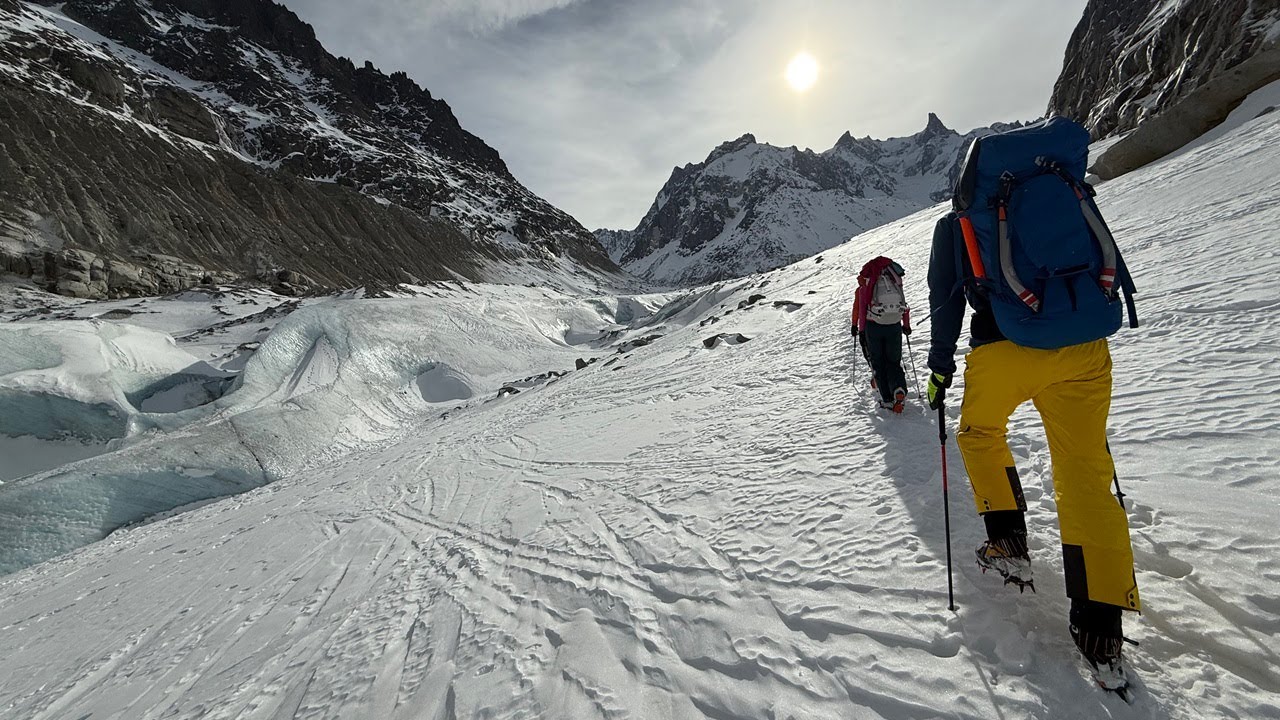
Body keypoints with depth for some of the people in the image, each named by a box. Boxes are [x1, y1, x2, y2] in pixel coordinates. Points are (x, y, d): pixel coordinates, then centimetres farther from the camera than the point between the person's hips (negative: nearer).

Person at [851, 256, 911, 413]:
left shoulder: (865, 285, 6)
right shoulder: (895, 282, 14)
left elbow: (861, 308, 0)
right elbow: (905, 305, 16)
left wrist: (860, 330, 3)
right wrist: (906, 325, 26)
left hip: (873, 327, -2)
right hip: (894, 326, 2)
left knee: (878, 364, 8)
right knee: (894, 362, 14)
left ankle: (888, 399, 3)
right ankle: (899, 390, -12)